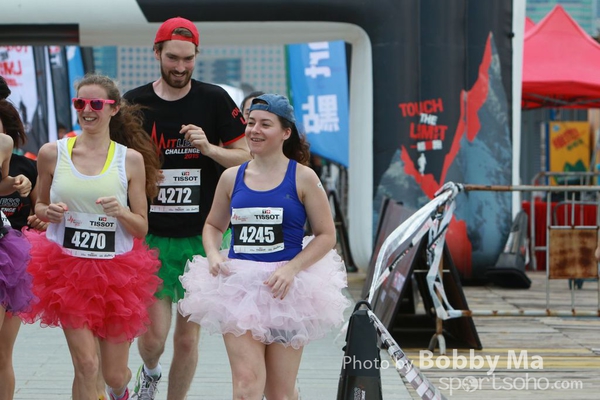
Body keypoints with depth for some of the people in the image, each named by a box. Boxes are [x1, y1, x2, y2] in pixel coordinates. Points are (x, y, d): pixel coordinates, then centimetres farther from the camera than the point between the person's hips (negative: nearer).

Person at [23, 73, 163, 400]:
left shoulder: (131, 159, -1)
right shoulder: (52, 153, 0)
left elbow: (142, 228, 3)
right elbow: (40, 205, 13)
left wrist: (121, 212, -18)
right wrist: (50, 212, -10)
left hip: (116, 270, 1)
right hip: (67, 267, -1)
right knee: (86, 365, -14)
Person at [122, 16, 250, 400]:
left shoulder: (214, 100, 0)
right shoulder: (135, 103, 2)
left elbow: (247, 158, 3)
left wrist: (208, 148, -15)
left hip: (201, 236, 0)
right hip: (152, 237, 0)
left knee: (188, 336, 4)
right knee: (154, 334, -4)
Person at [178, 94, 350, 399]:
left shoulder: (302, 178, -2)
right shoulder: (231, 178, 6)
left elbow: (326, 235, -2)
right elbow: (213, 226, 20)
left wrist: (292, 269, -16)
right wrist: (213, 256, -2)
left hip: (286, 289, -1)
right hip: (239, 285, 1)